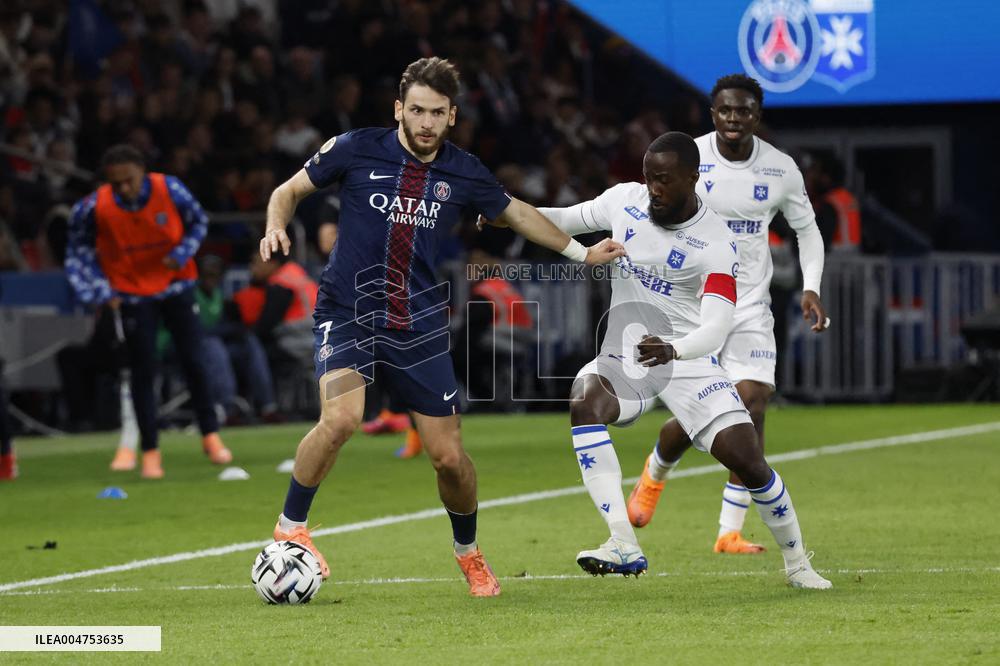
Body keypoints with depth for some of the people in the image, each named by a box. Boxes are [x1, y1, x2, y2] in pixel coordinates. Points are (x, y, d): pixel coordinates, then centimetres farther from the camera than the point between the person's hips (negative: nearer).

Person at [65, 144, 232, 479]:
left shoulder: (170, 190, -20)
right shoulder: (94, 207, -21)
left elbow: (198, 222, -1)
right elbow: (78, 246, -4)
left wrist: (182, 253, -18)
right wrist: (101, 290, -13)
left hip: (175, 285, 1)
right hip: (132, 294, -1)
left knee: (194, 362, 4)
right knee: (143, 372, 0)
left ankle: (210, 436, 20)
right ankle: (150, 451, 10)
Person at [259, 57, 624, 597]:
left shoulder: (463, 173, 2)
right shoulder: (356, 150, -6)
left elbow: (517, 213, 21)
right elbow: (289, 191, 6)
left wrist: (581, 252, 22)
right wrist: (276, 227, -15)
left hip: (420, 324, 3)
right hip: (347, 313, -3)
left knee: (449, 457, 1)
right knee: (341, 417, -29)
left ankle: (468, 552, 30)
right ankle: (290, 527, -8)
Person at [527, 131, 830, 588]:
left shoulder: (716, 243, -16)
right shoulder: (624, 201, -4)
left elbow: (716, 327, -27)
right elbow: (566, 220, 14)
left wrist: (672, 350, -49)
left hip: (687, 360, -2)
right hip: (623, 357, 2)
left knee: (748, 460, -11)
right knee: (585, 401, -32)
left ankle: (797, 563, 16)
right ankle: (623, 545, -37)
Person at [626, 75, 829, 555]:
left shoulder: (780, 169, -1)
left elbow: (806, 228, 12)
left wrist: (810, 288, -1)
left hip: (750, 307, 2)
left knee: (751, 405, -12)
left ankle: (730, 531, -3)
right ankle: (655, 474, 31)